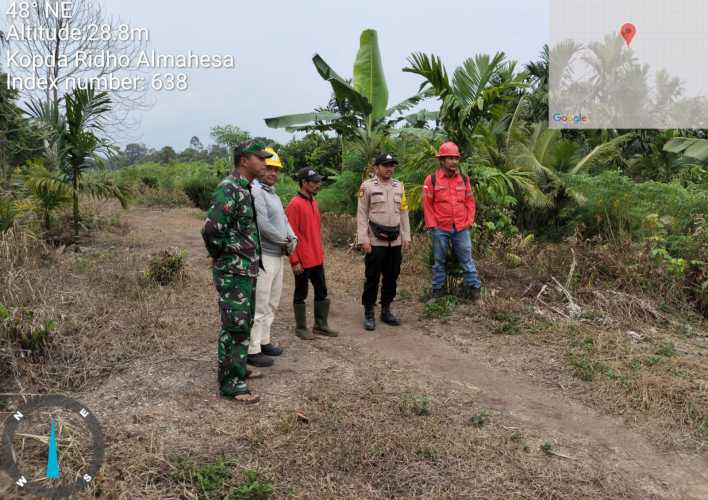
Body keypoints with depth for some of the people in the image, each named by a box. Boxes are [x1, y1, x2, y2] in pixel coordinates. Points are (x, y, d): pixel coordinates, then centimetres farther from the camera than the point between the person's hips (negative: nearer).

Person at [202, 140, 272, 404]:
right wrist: (221, 254, -10)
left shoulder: (245, 189, 13)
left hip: (246, 269, 10)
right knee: (235, 326, -3)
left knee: (243, 324, 19)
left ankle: (236, 369, 33)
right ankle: (231, 383, 8)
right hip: (233, 272, -10)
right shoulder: (229, 188, -18)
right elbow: (212, 229, -26)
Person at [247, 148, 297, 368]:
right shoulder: (256, 191, -14)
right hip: (263, 256, -10)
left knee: (271, 303, 18)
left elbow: (284, 220, 17)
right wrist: (285, 241, -9)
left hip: (277, 255, 10)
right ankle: (252, 350, 4)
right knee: (259, 306, -5)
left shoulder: (273, 193, 17)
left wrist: (292, 239, -2)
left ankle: (263, 341, 30)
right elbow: (263, 225, -22)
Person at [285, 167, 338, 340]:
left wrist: (321, 252, 18)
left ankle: (321, 325, 26)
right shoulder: (294, 205, -15)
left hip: (317, 259, 8)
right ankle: (301, 328, 19)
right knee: (301, 294, 6)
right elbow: (291, 235, -17)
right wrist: (295, 261, -17)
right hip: (303, 261, -8)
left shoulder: (313, 202, 11)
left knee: (322, 292, 14)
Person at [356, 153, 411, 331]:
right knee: (372, 278, 1)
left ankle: (386, 310, 24)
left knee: (391, 277, 11)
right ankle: (368, 314, 12)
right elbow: (362, 215, -7)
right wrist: (363, 240, -13)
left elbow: (403, 213, 12)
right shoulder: (367, 186, -4)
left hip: (395, 241, 5)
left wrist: (406, 236, 7)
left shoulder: (399, 186, 11)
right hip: (375, 241, -5)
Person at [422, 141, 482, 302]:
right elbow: (427, 205, -3)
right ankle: (437, 290, 21)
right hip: (440, 229, -2)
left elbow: (470, 201, 11)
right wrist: (432, 225, -6)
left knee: (467, 259, 6)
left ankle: (474, 287, 15)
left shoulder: (464, 179, 6)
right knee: (439, 261, 10)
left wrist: (469, 221, 2)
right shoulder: (431, 180, -4)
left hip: (461, 228, 2)